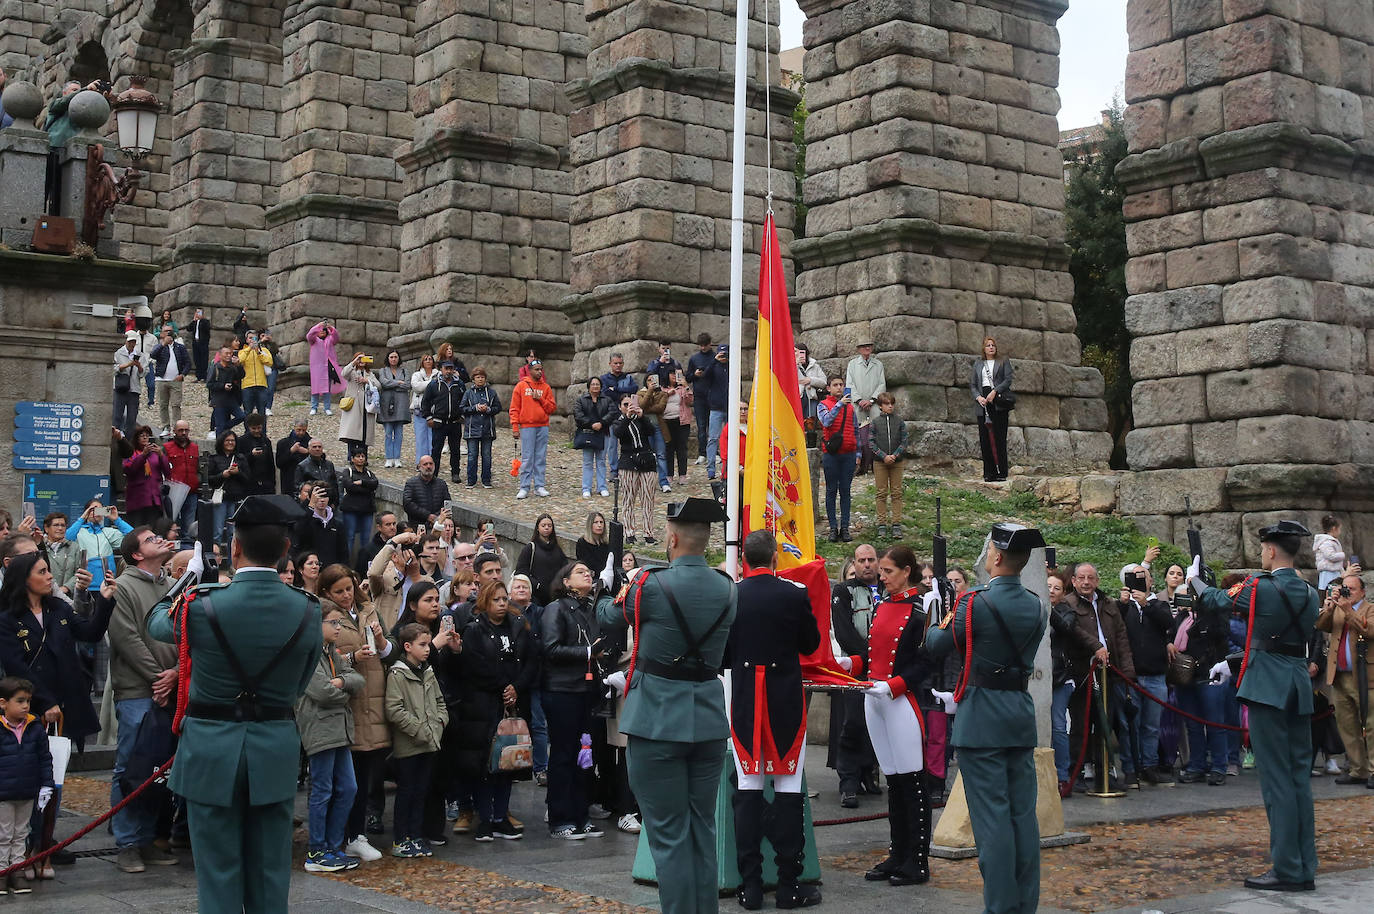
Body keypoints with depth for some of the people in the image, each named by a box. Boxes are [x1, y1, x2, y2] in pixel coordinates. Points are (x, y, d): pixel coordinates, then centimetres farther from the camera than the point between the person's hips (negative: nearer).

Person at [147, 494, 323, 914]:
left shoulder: (202, 606, -15)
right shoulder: (307, 610, -8)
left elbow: (156, 622, 9)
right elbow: (301, 683, 5)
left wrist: (187, 581, 28)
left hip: (212, 751, -2)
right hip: (276, 751, 3)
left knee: (219, 870, 5)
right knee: (270, 873, 12)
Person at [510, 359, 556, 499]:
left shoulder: (546, 387, 11)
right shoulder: (521, 386, 3)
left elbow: (552, 408, 8)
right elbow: (514, 408, 1)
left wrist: (540, 399, -6)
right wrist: (515, 428, -6)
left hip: (543, 427, 3)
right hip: (527, 427, -3)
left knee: (541, 458, 5)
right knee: (527, 458, -4)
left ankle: (539, 486, 10)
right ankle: (524, 488, -1)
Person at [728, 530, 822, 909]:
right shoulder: (795, 594, -8)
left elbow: (720, 656, 2)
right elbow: (811, 644, 5)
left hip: (744, 701, 1)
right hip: (786, 701, -1)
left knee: (748, 790, 5)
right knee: (788, 789, 4)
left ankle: (750, 887, 6)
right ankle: (789, 885, 6)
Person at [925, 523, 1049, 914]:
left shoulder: (977, 603, -14)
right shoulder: (1035, 606, 6)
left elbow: (937, 644, -3)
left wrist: (939, 627, 20)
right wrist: (960, 628, 19)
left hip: (982, 720, -7)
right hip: (1022, 715, 7)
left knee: (991, 815, -4)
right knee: (1023, 813, 10)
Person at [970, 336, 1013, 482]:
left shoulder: (1004, 362, 12)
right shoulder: (977, 365, 19)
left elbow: (1008, 380, 1)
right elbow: (972, 385, 15)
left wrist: (995, 391, -13)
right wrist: (978, 397, -4)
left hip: (999, 403, -3)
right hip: (983, 404, 3)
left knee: (999, 438, -8)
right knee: (985, 439, -3)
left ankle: (1001, 473, -8)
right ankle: (989, 473, -1)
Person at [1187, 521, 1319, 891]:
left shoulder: (1259, 588, -11)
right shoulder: (1309, 593, 10)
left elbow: (1216, 600, 6)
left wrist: (1195, 579, 28)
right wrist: (1233, 665, 25)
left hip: (1268, 687, -7)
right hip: (1300, 685, 7)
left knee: (1276, 777, -5)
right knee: (1299, 775, 10)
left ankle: (1287, 870, -4)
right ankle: (1305, 868, 14)